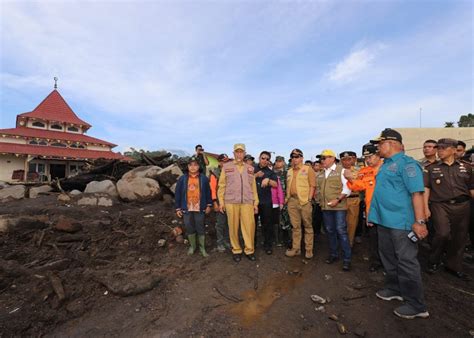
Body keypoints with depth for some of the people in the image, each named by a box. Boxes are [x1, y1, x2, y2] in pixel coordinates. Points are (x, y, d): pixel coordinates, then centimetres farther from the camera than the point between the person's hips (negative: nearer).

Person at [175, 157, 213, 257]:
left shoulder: (203, 178, -1)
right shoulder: (182, 179, 0)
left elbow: (208, 192, 4)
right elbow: (177, 194, 2)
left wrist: (208, 205, 2)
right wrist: (178, 208, 0)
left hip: (199, 209, -1)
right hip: (187, 209, 1)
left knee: (201, 229, 7)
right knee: (189, 228, 13)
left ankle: (202, 248, 23)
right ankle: (192, 246, 32)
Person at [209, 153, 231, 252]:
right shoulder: (215, 173, -2)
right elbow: (213, 189, -7)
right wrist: (215, 202, -13)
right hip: (220, 201, -4)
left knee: (228, 222, 10)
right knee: (220, 223, 1)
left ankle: (226, 241, 25)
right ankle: (220, 243, 14)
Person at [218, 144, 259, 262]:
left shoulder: (250, 168, 14)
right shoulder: (226, 167, 7)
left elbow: (253, 186, 13)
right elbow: (222, 185, 5)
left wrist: (256, 202, 10)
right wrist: (221, 201, 0)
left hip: (247, 202, 2)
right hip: (231, 202, -1)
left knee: (249, 226, 0)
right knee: (233, 227, 5)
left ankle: (249, 250, 17)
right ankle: (236, 250, 21)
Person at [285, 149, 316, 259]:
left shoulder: (308, 169, 0)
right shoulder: (290, 171, 16)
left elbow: (312, 185, -4)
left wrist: (309, 199, -10)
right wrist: (287, 197, 11)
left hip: (304, 201, -5)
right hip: (292, 201, 5)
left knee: (307, 226, 4)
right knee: (295, 226, 11)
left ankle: (309, 250, 15)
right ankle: (296, 248, 19)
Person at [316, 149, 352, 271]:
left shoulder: (341, 170, -5)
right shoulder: (321, 173, 13)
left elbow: (347, 188, -10)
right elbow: (318, 188, 19)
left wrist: (338, 199, -18)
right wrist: (320, 200, 9)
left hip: (339, 206, -5)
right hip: (325, 207, 6)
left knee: (341, 231, -4)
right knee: (330, 231, 12)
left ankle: (347, 258, 8)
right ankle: (333, 254, 27)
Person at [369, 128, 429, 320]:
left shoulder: (406, 163, -13)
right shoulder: (386, 165, 13)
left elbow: (417, 193, -20)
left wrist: (419, 221, -24)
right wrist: (375, 215, 19)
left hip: (401, 222, -9)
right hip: (384, 221, 9)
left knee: (406, 262, 2)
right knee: (388, 258, 20)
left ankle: (416, 305, 18)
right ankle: (394, 289, 37)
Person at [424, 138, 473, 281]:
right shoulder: (431, 168, 4)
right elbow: (426, 188, 0)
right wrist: (426, 208, -8)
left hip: (462, 206, 3)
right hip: (440, 205, -3)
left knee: (459, 238, 9)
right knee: (443, 233, -16)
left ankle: (454, 266, 28)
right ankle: (434, 261, 8)